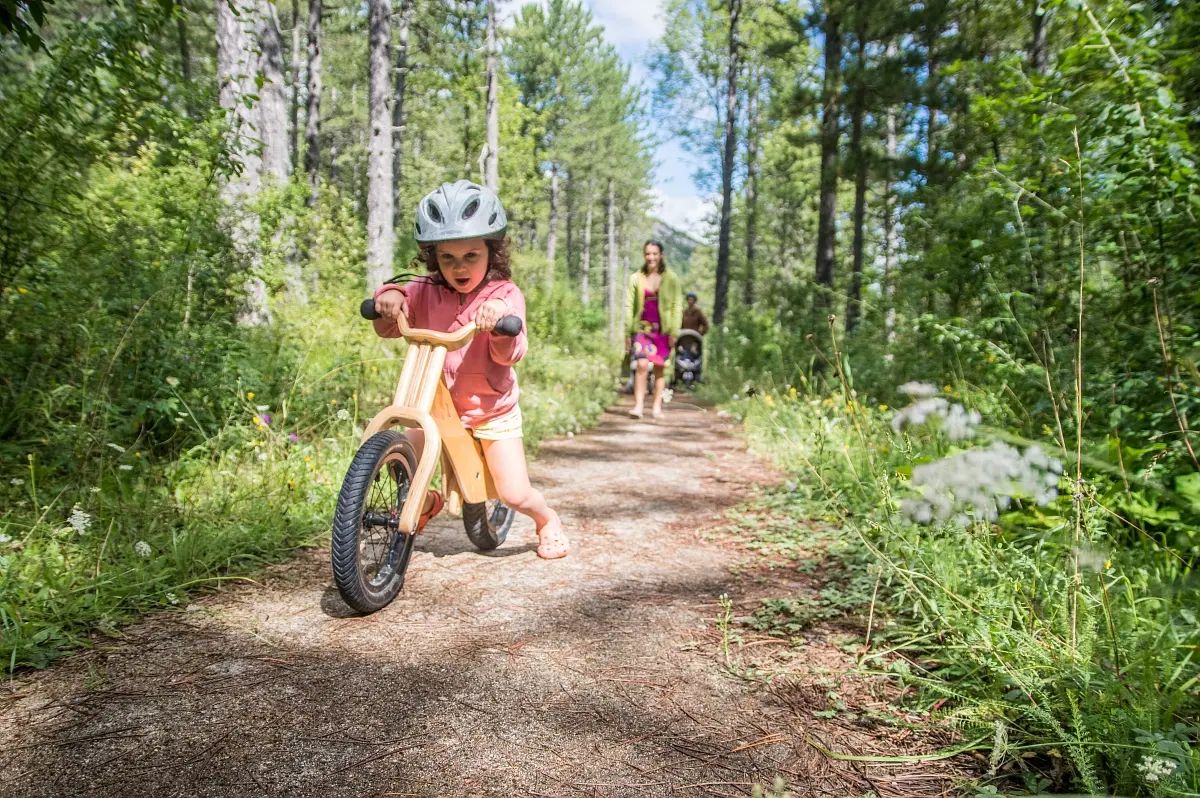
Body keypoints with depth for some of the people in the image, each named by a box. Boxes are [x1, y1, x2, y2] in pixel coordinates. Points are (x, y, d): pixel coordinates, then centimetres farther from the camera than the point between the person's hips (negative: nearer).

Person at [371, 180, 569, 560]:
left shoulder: (504, 294, -14)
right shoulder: (425, 292, -6)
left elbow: (509, 354, -23)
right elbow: (389, 329, -4)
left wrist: (502, 320, -45)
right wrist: (390, 297, -25)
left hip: (492, 408, -3)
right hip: (436, 402, 3)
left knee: (515, 494, -6)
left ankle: (548, 521, 30)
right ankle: (427, 502, 31)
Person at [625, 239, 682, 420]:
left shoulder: (671, 279, 5)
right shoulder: (635, 278, 6)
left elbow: (676, 306, 3)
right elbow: (629, 306, 7)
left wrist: (674, 332, -4)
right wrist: (627, 333, 2)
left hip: (662, 329, 0)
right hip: (642, 328, 0)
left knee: (659, 369, 5)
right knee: (642, 366, -14)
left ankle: (657, 407, 13)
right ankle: (638, 405, -13)